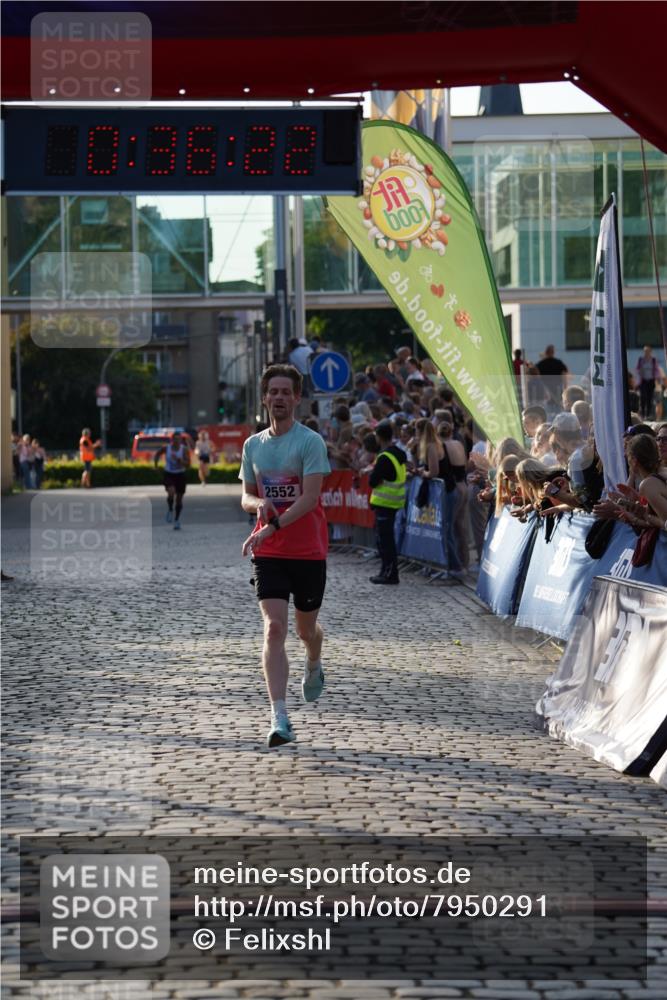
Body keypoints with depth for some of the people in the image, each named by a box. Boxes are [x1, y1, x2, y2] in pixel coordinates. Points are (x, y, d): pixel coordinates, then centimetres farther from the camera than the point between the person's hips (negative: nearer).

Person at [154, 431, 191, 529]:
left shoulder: (184, 450, -10)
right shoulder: (166, 448, -7)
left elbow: (188, 465, -17)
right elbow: (157, 454, 14)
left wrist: (178, 459, -30)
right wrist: (155, 464, 7)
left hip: (180, 475, 1)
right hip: (169, 474, -1)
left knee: (179, 499, 7)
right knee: (171, 493, -27)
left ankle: (177, 520, 23)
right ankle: (170, 510, 1)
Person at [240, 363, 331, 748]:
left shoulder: (311, 442, -9)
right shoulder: (253, 445, 7)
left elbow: (310, 498, -17)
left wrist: (272, 526, -26)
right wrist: (259, 504, -9)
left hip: (308, 551, -2)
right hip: (269, 553, 3)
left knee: (307, 628, 13)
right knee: (274, 628, -12)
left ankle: (314, 666, 50)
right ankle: (280, 719, -16)